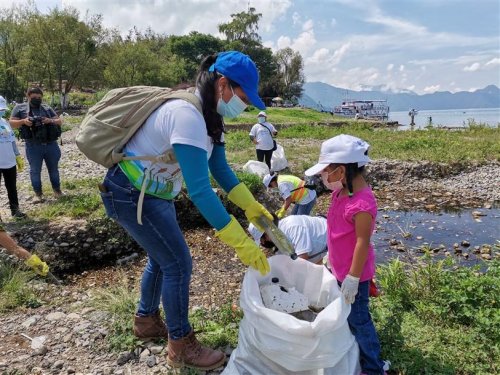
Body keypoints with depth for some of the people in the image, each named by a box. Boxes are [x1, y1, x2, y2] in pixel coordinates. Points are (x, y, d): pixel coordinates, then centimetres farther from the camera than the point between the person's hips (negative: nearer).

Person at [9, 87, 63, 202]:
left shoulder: (47, 108, 11)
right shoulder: (20, 108, 5)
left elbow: (59, 121, 9)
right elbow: (12, 123, 2)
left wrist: (50, 121, -12)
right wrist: (23, 121, -17)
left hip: (51, 145, 2)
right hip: (33, 147, -2)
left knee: (53, 168, 13)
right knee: (35, 170, 6)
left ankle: (57, 189, 26)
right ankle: (38, 193, 18)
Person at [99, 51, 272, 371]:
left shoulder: (209, 115, 0)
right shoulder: (187, 115, -31)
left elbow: (220, 168, 5)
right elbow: (199, 190, -36)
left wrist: (252, 206, -3)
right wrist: (241, 242, -34)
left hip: (153, 192, 10)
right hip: (130, 194, -10)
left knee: (162, 257, 20)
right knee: (178, 263, -5)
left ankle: (147, 320, 43)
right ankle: (181, 347, 14)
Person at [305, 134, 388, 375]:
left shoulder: (362, 203, -31)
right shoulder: (340, 192, -2)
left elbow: (362, 242, -26)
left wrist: (353, 278, -20)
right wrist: (330, 258, 19)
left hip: (353, 273, -9)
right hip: (340, 269, 9)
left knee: (357, 318, 8)